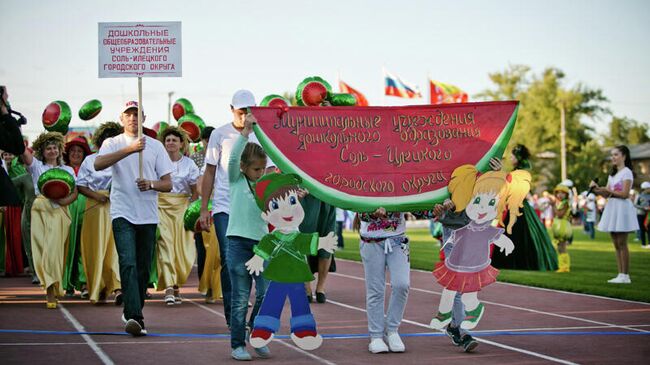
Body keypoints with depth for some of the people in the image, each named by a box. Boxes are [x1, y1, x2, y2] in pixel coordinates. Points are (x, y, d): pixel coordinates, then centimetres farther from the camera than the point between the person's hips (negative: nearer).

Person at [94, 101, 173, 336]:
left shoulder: (155, 146, 11)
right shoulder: (113, 143, 5)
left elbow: (168, 184, 10)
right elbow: (98, 164, -18)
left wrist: (151, 184, -13)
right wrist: (129, 149, -27)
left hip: (149, 216, 3)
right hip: (123, 214, -3)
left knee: (143, 268, 7)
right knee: (128, 264, -17)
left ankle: (132, 314, 21)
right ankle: (134, 316, -25)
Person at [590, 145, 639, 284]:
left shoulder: (627, 172, -7)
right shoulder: (612, 173, 18)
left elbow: (625, 194, -15)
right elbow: (606, 194, 13)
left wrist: (608, 190, -15)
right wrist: (596, 189, -3)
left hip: (622, 208, -8)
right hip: (611, 207, 8)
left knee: (622, 244, -8)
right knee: (616, 245, 7)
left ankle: (625, 276, -5)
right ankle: (620, 275, 10)